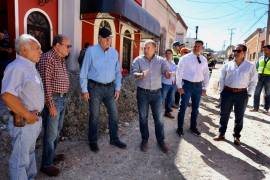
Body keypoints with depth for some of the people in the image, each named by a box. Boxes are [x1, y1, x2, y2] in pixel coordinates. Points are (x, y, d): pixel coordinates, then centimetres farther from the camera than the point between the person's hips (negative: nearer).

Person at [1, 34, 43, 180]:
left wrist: (35, 115, 11)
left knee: (30, 153, 25)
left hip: (35, 119, 10)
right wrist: (27, 115, -22)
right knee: (20, 159, 7)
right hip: (23, 122, -10)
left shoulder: (30, 66, 10)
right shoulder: (17, 67, -21)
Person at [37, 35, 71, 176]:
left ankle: (52, 155, 36)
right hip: (53, 100, -9)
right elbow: (46, 83, -21)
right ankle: (46, 164, 14)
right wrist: (50, 104, -21)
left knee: (57, 131, 20)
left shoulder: (61, 59, 12)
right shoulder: (48, 58, -17)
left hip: (62, 98, 9)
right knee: (51, 134, 0)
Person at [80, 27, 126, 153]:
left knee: (114, 114, 10)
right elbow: (84, 72, -5)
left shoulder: (114, 52, 5)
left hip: (110, 87, 4)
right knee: (94, 116, 7)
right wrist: (84, 90, -8)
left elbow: (117, 72, 10)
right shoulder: (91, 51, -8)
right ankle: (93, 141, 25)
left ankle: (114, 139, 28)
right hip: (95, 87, -4)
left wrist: (117, 88, 5)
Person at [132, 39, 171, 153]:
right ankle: (144, 140, 27)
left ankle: (161, 140, 24)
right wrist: (140, 75, -39)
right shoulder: (138, 60, -3)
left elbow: (166, 70, -14)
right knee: (143, 117, 10)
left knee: (158, 118, 8)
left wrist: (168, 73, -39)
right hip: (142, 93, 0)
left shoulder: (161, 60, 0)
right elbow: (134, 72, -15)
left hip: (156, 93, 1)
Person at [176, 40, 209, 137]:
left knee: (195, 108, 15)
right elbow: (179, 72, -8)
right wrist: (179, 86, -12)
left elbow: (206, 74, 12)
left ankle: (193, 127, 33)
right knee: (183, 107, 2)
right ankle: (180, 128, 18)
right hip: (187, 84, -4)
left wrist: (204, 88, 8)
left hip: (198, 85, 4)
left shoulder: (204, 60, 6)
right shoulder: (185, 58, -7)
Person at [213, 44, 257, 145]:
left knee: (239, 117, 11)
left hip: (242, 94, -1)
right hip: (227, 92, 1)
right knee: (224, 115, 9)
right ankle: (221, 134, 22)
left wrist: (248, 94, -2)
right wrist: (221, 91, 3)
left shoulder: (250, 66, -2)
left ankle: (236, 136, 27)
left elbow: (253, 81, 2)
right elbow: (222, 79, 7)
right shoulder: (228, 65, 2)